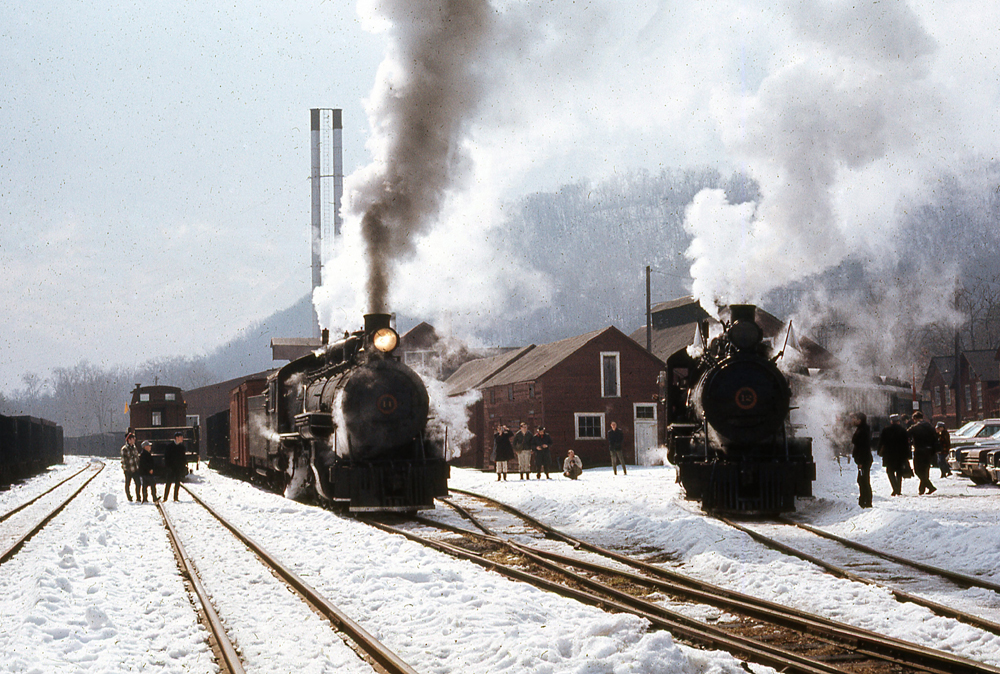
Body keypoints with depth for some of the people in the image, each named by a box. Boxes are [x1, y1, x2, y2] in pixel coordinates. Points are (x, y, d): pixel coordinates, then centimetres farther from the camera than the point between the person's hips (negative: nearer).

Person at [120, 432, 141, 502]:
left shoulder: (135, 448, 12)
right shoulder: (124, 449, -8)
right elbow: (123, 460, -10)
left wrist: (138, 466, 17)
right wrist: (125, 468, -14)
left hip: (135, 469, 5)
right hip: (128, 470, -5)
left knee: (138, 483, 0)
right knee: (128, 484, 6)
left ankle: (138, 498, 11)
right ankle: (129, 498, 16)